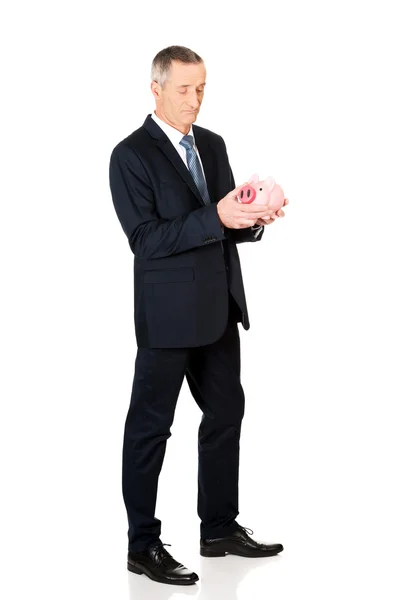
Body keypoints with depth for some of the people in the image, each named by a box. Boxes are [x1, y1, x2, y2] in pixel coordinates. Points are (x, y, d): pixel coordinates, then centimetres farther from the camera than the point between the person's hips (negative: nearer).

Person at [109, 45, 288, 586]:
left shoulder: (212, 145, 11)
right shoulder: (131, 155, -10)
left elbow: (224, 225, 13)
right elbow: (146, 238, -18)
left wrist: (252, 220, -10)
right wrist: (216, 217, -26)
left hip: (219, 308, 8)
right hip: (168, 313, -7)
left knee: (226, 414, 14)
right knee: (150, 426, 1)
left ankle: (220, 528, 28)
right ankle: (142, 546, 10)